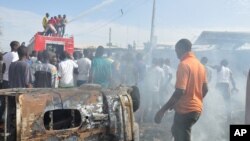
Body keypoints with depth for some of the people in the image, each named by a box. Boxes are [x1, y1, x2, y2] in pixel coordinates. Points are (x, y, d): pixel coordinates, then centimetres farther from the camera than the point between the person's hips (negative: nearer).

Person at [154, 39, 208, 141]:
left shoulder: (183, 65, -17)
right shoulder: (200, 65, 10)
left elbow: (180, 91, -25)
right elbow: (205, 89, 14)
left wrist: (163, 110, -22)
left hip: (185, 110, -9)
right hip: (196, 109, 9)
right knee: (176, 131, 25)